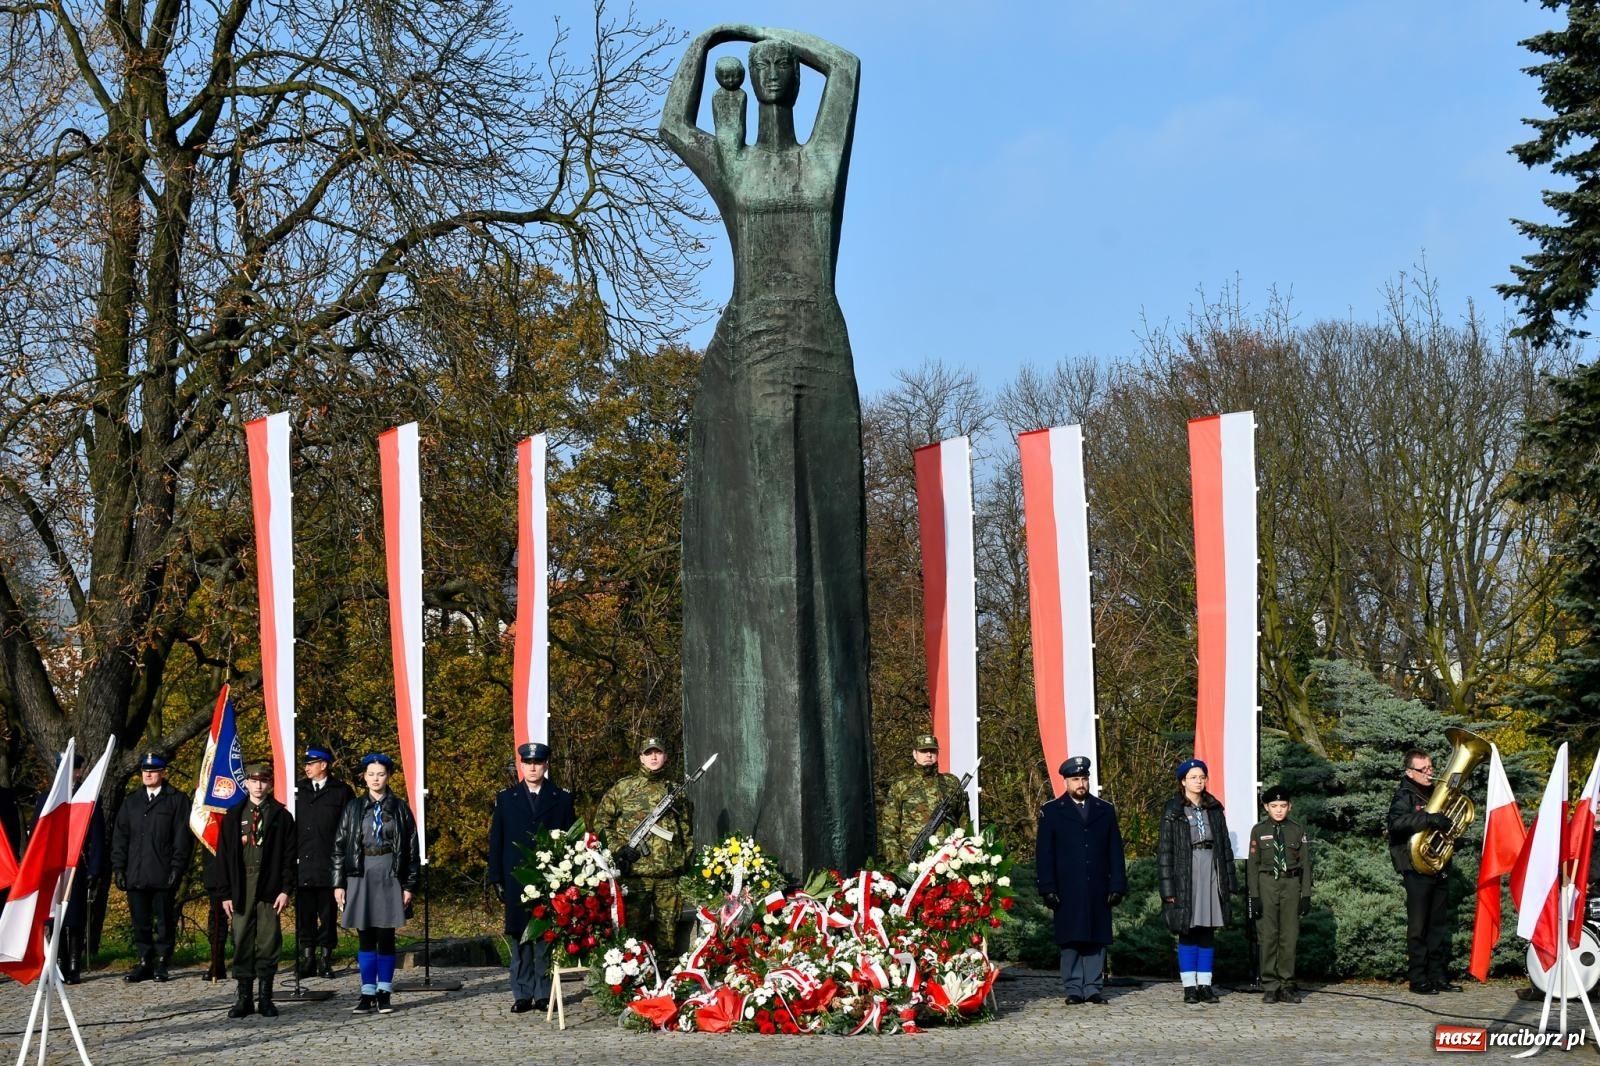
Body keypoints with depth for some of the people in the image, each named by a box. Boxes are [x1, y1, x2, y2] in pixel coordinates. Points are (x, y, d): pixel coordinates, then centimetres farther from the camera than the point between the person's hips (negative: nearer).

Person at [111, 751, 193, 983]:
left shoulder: (177, 800, 3)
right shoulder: (130, 801, 16)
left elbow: (183, 837, -2)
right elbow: (120, 836, 14)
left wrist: (177, 868, -10)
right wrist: (118, 868, 4)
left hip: (164, 875, -4)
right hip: (136, 874, 4)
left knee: (164, 922, 1)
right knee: (140, 922, 6)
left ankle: (161, 964, 8)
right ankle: (143, 963, 11)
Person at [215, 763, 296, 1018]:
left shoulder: (281, 816, 5)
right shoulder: (234, 815, 10)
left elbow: (289, 855, 3)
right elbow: (223, 855, 8)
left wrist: (286, 889, -6)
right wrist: (225, 892, 1)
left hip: (269, 888, -1)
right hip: (241, 887, 1)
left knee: (268, 942, 0)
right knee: (242, 942, 2)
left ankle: (265, 997, 7)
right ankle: (243, 997, 8)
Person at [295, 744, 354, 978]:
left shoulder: (341, 791, 3)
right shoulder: (298, 791, 11)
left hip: (330, 864, -2)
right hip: (302, 864, 2)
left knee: (328, 914, 3)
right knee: (304, 913, 4)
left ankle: (325, 959, 9)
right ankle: (307, 957, 10)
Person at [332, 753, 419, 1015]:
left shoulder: (399, 809, 4)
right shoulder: (353, 808, 6)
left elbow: (411, 849, 4)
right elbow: (340, 846, 6)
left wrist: (409, 885, -1)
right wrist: (338, 883, 0)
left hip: (390, 877, -1)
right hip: (360, 876, 1)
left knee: (385, 937, 0)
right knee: (366, 937, 2)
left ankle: (384, 994, 7)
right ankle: (368, 994, 7)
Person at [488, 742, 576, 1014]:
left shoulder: (562, 798, 7)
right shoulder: (506, 798, 9)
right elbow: (496, 841, 8)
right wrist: (496, 878, 1)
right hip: (516, 880, 1)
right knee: (520, 938, 1)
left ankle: (544, 993, 5)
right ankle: (522, 994, 6)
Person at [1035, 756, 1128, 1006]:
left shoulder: (1105, 810, 13)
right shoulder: (1051, 811, 6)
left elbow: (1115, 852, 11)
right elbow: (1044, 854, 2)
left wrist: (1117, 885, 2)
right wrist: (1048, 889, -6)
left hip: (1098, 889, 2)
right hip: (1067, 890, -2)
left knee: (1096, 939, 2)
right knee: (1070, 941, -1)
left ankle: (1093, 988, 8)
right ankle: (1074, 989, 5)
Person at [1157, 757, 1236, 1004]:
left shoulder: (1214, 809, 11)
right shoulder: (1173, 811, -1)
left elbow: (1225, 846, 13)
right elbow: (1165, 850, -4)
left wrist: (1229, 880, 8)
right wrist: (1168, 887, -10)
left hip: (1212, 873, 4)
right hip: (1186, 874, -3)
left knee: (1208, 932, 5)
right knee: (1188, 932, 0)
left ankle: (1205, 984, 10)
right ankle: (1189, 986, 4)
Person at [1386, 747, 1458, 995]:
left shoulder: (1436, 793, 16)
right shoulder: (1405, 796, -7)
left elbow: (1449, 822, 28)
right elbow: (1396, 822, -27)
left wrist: (1449, 823, 4)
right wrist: (1430, 819, -34)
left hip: (1439, 868, 7)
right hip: (1417, 869, -7)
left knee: (1440, 924, 9)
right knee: (1418, 926, -3)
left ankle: (1438, 976, 15)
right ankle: (1418, 979, 0)